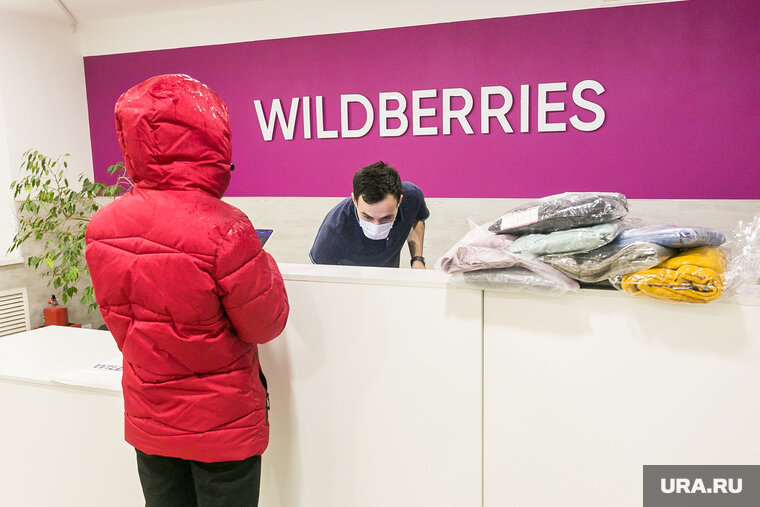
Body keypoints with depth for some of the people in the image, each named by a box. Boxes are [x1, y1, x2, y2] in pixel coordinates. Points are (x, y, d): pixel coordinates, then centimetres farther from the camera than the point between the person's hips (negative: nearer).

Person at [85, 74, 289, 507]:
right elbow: (266, 325, -14)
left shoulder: (102, 227, -9)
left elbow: (121, 324, 4)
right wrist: (263, 264, 1)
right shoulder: (225, 231, -27)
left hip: (147, 421, 5)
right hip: (223, 424, -5)